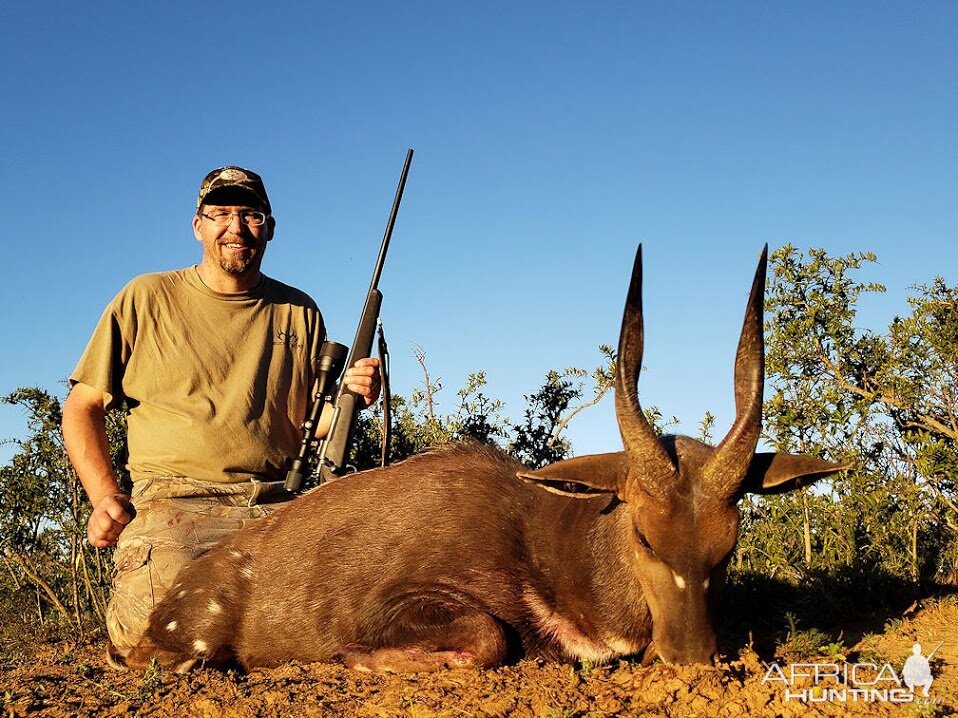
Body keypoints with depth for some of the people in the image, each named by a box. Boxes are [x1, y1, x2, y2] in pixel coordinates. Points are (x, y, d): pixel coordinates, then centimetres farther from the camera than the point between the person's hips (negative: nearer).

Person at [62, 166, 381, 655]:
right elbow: (83, 407, 10)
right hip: (174, 499, -3)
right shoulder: (147, 299, 9)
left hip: (275, 505, 3)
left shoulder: (299, 312, 16)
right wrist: (105, 496, -3)